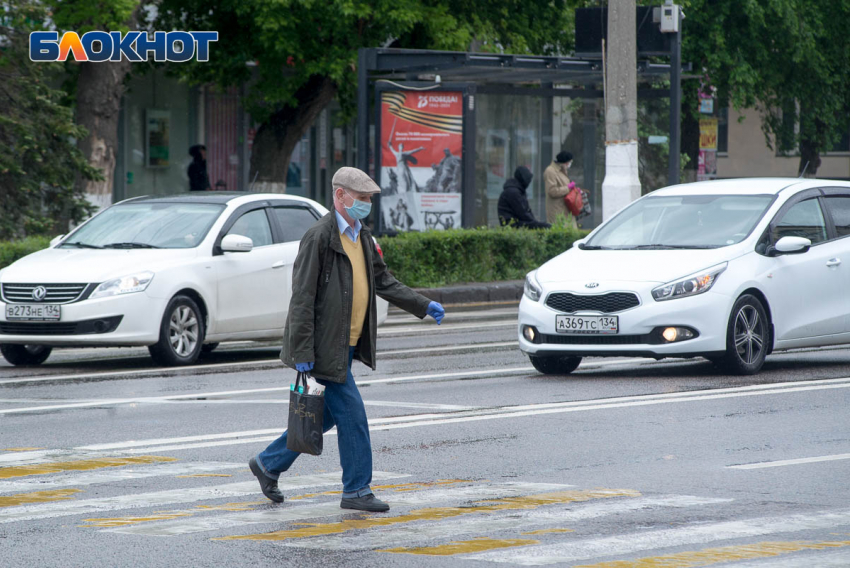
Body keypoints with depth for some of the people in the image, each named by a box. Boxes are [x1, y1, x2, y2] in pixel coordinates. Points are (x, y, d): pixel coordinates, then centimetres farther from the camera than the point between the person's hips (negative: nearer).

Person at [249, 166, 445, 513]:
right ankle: (356, 491, 4)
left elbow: (384, 282, 23)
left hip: (348, 345, 9)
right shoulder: (319, 237, -15)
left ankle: (268, 464, 28)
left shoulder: (362, 237, 13)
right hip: (325, 347, -9)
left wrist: (424, 306, 12)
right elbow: (302, 298, -17)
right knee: (351, 416, -6)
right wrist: (302, 353, -19)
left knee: (326, 415, 15)